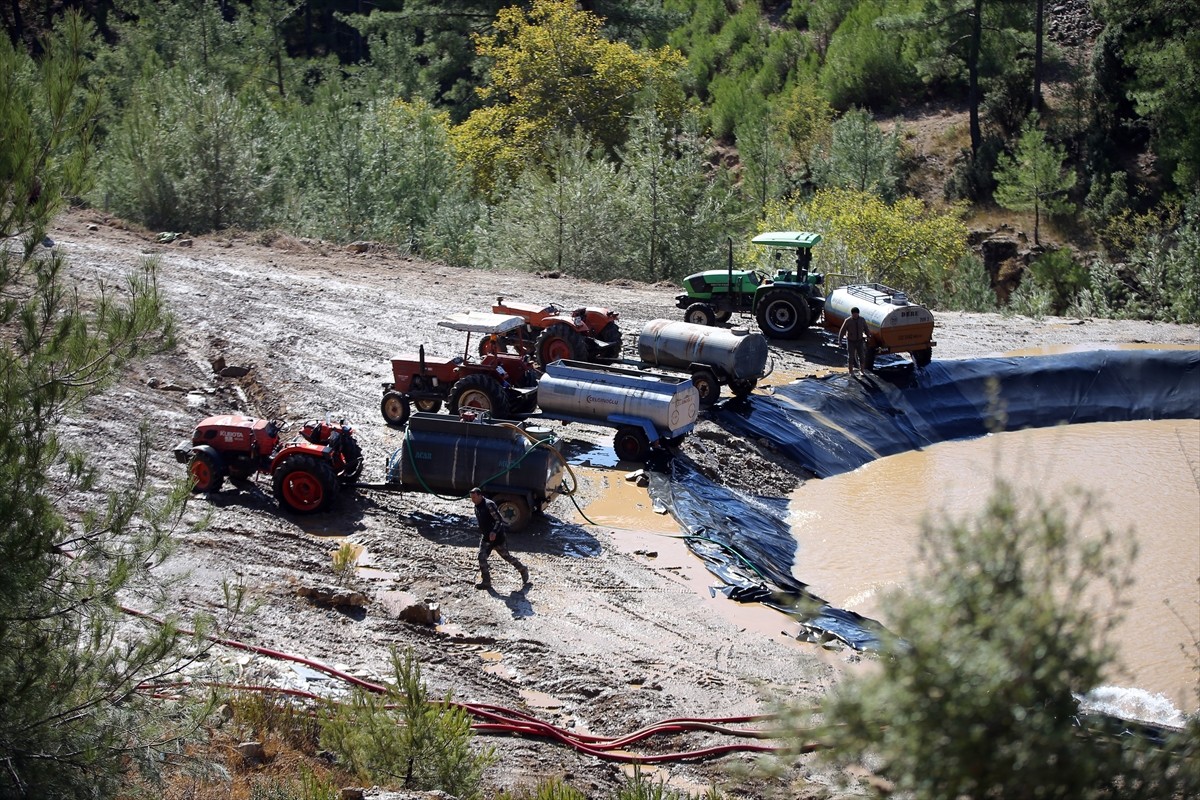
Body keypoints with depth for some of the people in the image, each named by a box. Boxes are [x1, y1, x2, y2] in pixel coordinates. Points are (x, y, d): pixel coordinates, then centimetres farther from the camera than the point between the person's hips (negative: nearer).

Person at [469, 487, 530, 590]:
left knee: (506, 556, 5)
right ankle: (486, 581, -2)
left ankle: (523, 570, 27)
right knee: (482, 557, -8)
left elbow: (499, 520, -24)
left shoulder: (489, 505, -20)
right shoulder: (477, 507, 7)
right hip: (486, 537, 7)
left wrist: (494, 532, -37)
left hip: (497, 536, -7)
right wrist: (482, 534, 22)